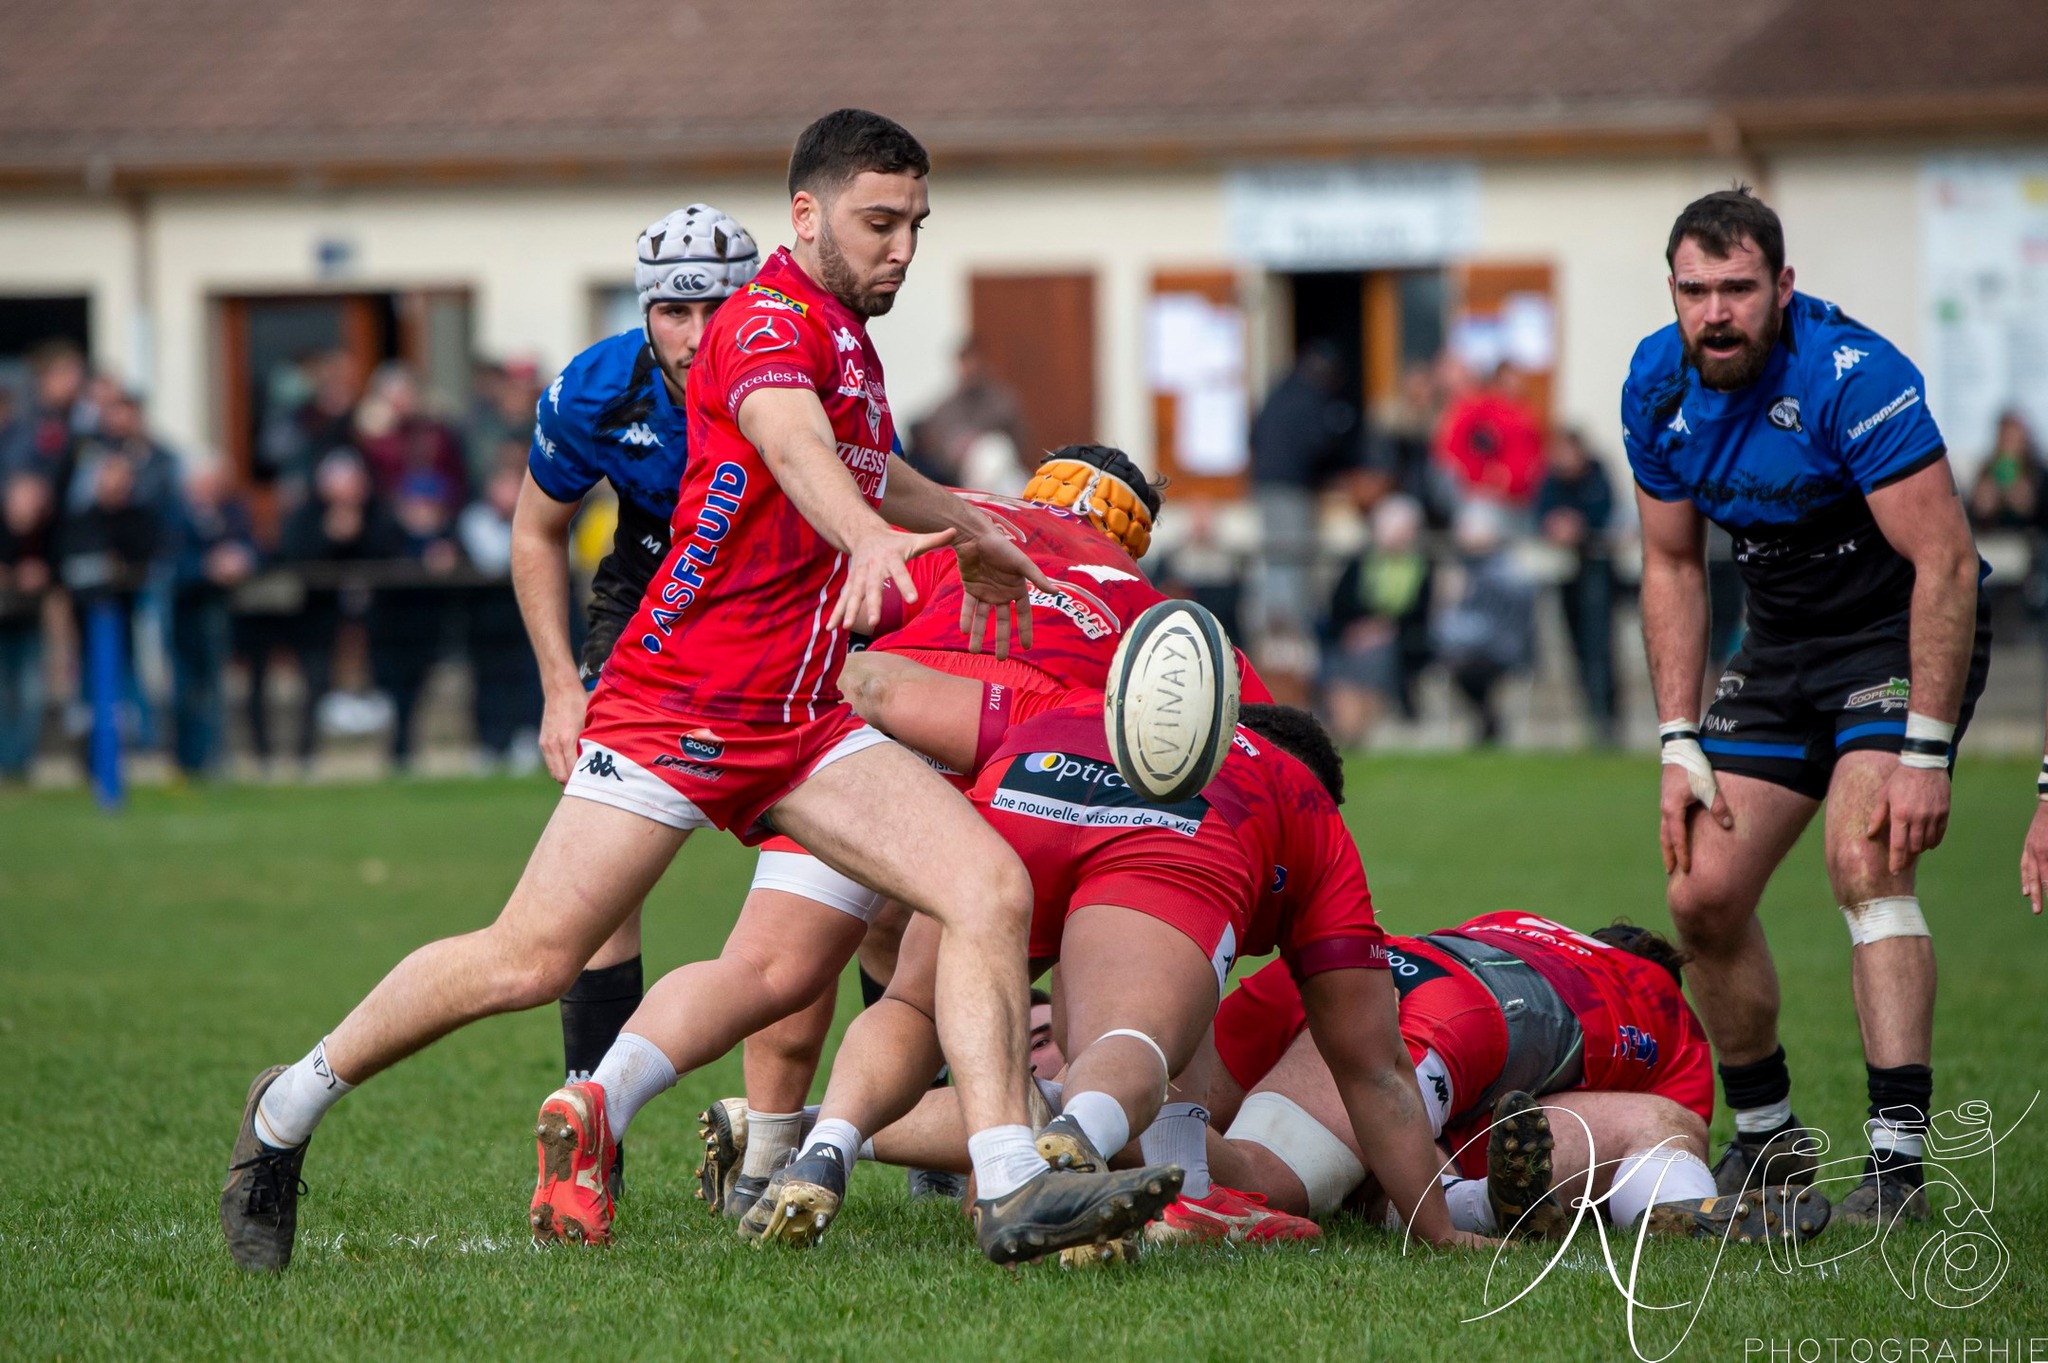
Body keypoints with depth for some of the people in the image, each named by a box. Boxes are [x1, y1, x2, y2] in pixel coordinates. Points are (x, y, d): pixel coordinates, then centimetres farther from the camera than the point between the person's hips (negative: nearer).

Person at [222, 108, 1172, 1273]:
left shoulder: (849, 341, 17)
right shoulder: (770, 322, -12)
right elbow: (791, 440, -36)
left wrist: (966, 526, 53)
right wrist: (872, 537, -56)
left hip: (802, 720, 8)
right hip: (679, 699, -8)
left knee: (994, 887, -12)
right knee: (532, 960, -8)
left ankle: (1012, 1192, -18)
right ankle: (289, 1108, 12)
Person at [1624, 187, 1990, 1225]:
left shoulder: (1851, 376, -28)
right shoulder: (1659, 386, -8)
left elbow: (1944, 561, -26)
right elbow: (1673, 567, 5)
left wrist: (1925, 751, -29)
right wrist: (1681, 743, -2)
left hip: (1902, 632, -6)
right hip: (1781, 640, 7)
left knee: (1864, 857, -26)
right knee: (1702, 894, 0)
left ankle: (1897, 1157, -27)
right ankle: (1764, 1135, 19)